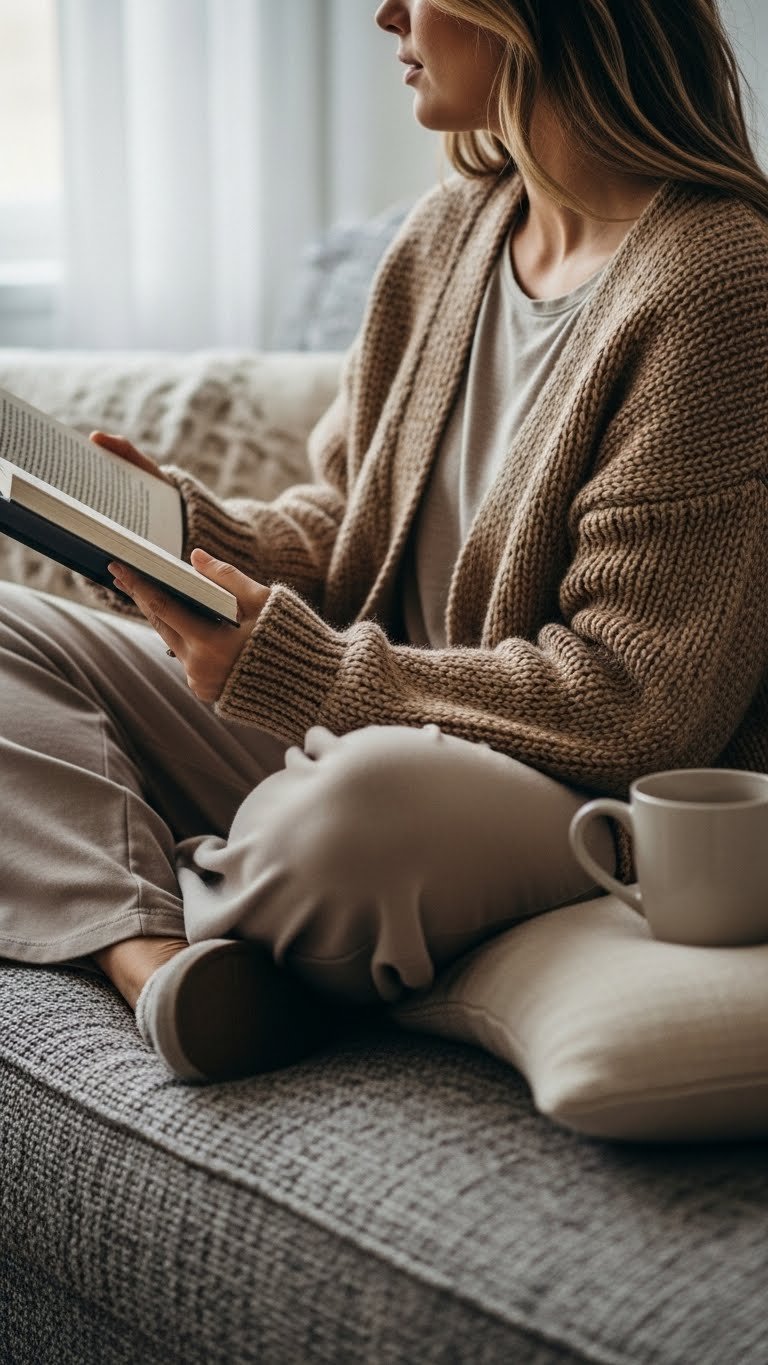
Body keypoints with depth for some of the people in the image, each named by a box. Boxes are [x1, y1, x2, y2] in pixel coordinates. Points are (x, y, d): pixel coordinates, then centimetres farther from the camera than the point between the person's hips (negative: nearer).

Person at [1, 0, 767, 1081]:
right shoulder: (453, 225, 9)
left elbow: (636, 708, -20)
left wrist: (299, 671, -20)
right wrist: (189, 526, -4)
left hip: (587, 805, -8)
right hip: (353, 735, 8)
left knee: (378, 794, -42)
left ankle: (186, 917, -8)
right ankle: (150, 952, -22)